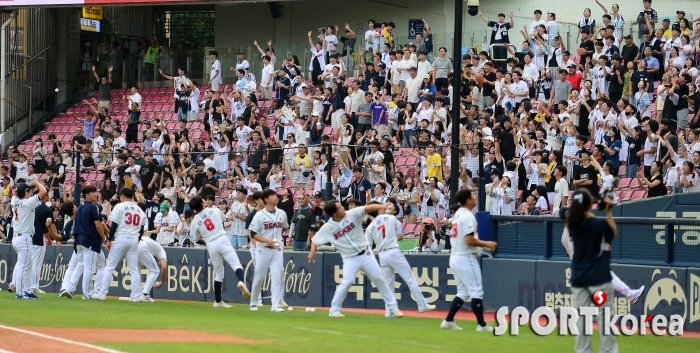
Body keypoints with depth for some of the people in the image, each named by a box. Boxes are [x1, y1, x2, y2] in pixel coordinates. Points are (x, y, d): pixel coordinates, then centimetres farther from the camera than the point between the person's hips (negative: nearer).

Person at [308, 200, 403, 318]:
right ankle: (334, 310, -6)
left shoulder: (352, 215, -9)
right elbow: (315, 240, -3)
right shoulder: (328, 228, -10)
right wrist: (312, 252, -21)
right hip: (350, 259, -2)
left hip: (366, 254, 2)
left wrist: (381, 207, -33)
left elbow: (366, 208, -19)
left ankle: (393, 308, 14)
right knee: (347, 282, -20)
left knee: (379, 279, 5)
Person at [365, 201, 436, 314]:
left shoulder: (370, 228, 3)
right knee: (410, 279, 0)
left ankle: (390, 311, 10)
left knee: (388, 284, 14)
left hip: (382, 255, 3)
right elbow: (400, 236, 8)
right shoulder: (391, 218, 0)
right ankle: (422, 305, -1)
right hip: (394, 252, -3)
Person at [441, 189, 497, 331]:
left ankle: (448, 321, 12)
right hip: (466, 258, -9)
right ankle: (481, 325, -2)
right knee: (476, 291, -4)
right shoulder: (468, 216, -16)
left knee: (463, 292, 16)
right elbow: (469, 240, -24)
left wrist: (482, 245, 15)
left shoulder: (458, 214, 13)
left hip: (455, 257, 9)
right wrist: (486, 244, -11)